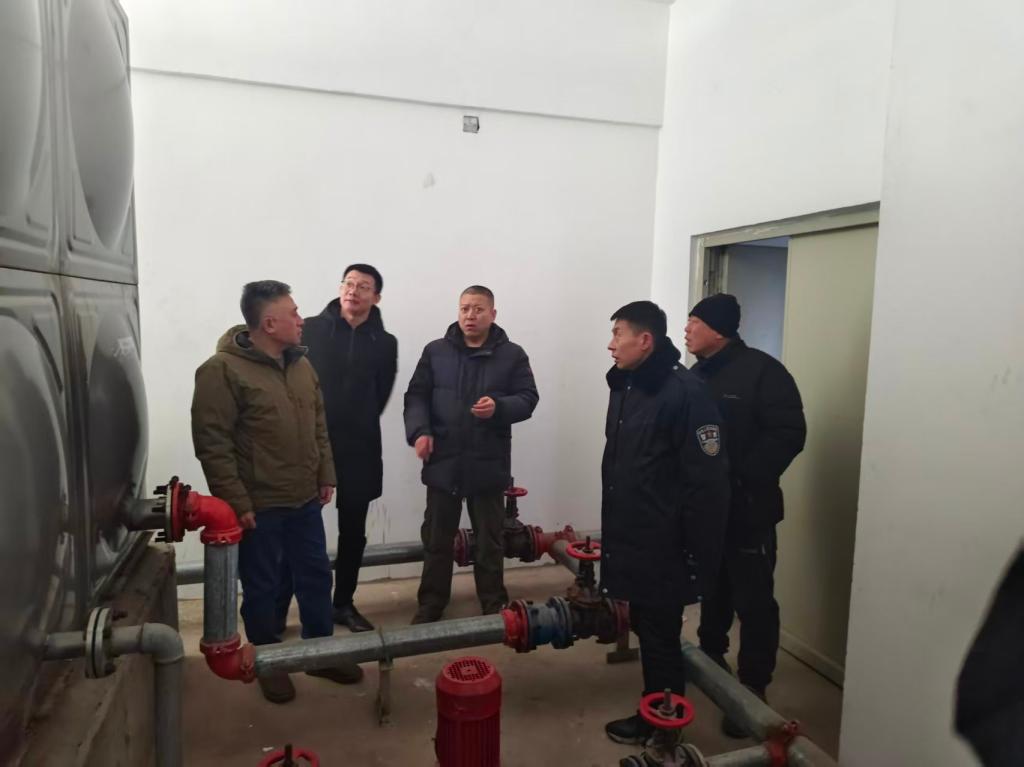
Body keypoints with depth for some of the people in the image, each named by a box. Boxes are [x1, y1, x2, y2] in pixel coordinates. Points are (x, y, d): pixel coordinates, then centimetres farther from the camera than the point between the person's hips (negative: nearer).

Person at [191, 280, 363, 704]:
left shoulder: (300, 363, 6)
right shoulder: (223, 370, -17)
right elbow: (211, 443, -18)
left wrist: (325, 475, 11)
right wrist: (235, 502, -19)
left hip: (304, 499, 7)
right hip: (257, 506, -6)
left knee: (316, 577, 16)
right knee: (261, 588, 11)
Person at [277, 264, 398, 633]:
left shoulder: (384, 343, 4)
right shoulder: (311, 329, 0)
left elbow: (380, 395, 8)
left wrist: (358, 428, 4)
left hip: (358, 450, 2)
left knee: (353, 532, 12)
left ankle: (344, 604, 28)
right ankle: (276, 611, 15)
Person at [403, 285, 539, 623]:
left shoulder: (512, 355, 1)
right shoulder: (435, 351, 4)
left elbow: (528, 399, -2)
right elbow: (416, 396, 3)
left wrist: (499, 407, -22)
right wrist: (419, 431, -14)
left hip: (488, 464, -1)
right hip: (442, 462, 1)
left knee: (490, 539, 13)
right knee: (437, 538, 13)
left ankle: (494, 604, 29)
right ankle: (431, 604, 29)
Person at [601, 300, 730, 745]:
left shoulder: (685, 392, -19)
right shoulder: (624, 387, 8)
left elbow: (707, 484, -21)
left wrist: (699, 558, -19)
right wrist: (611, 533, 20)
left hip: (663, 550, -8)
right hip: (630, 543, 8)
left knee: (660, 638, 7)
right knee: (646, 630, 20)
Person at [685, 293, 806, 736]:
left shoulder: (761, 371, -11)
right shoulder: (696, 377, 12)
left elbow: (788, 434, -18)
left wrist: (743, 479, -22)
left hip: (747, 511, -7)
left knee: (754, 602, 1)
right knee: (712, 590, 20)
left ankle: (752, 690, 13)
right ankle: (710, 660, 38)